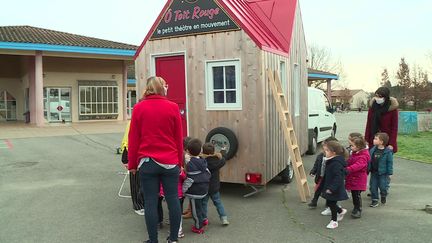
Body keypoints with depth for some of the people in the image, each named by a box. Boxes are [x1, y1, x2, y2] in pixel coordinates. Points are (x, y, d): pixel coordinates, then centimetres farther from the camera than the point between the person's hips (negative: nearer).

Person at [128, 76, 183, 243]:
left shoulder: (139, 108, -1)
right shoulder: (173, 107, -1)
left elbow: (133, 139, 2)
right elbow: (179, 138, 4)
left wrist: (132, 164, 11)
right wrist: (179, 162, 15)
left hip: (147, 162, 0)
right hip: (170, 162, 1)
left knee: (150, 202, 6)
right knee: (173, 199, 10)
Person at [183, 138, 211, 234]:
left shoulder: (190, 164, -19)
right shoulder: (203, 162, 5)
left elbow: (190, 180, -22)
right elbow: (208, 173, 13)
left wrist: (183, 189, -15)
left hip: (194, 191, -8)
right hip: (203, 189, 8)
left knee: (195, 209, 5)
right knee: (200, 206, 24)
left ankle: (198, 227, 16)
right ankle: (201, 221, 36)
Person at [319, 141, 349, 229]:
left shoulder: (336, 163, -25)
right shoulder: (330, 161, 7)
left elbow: (338, 177, -29)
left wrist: (332, 188, -28)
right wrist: (324, 187, 23)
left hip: (335, 190, -9)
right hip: (329, 187, 9)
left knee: (331, 204, 4)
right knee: (329, 203, 17)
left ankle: (334, 221, 20)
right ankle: (341, 211, 40)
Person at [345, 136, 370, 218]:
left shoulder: (363, 156, -18)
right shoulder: (353, 154, 12)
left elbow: (359, 165, -34)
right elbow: (349, 163, 24)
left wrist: (349, 169, -43)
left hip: (358, 179, -9)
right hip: (352, 178, 9)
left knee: (357, 195, -4)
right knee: (353, 194, 16)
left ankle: (358, 210, 7)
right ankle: (356, 208, 30)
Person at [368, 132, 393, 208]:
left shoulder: (388, 152, -13)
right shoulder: (373, 150, 0)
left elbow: (390, 163, -9)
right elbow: (369, 160, 8)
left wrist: (390, 173, -7)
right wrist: (368, 169, 8)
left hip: (383, 173, -4)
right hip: (374, 172, 4)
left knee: (383, 187, 2)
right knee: (373, 187, 6)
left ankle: (383, 196, 32)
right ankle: (375, 200, 18)